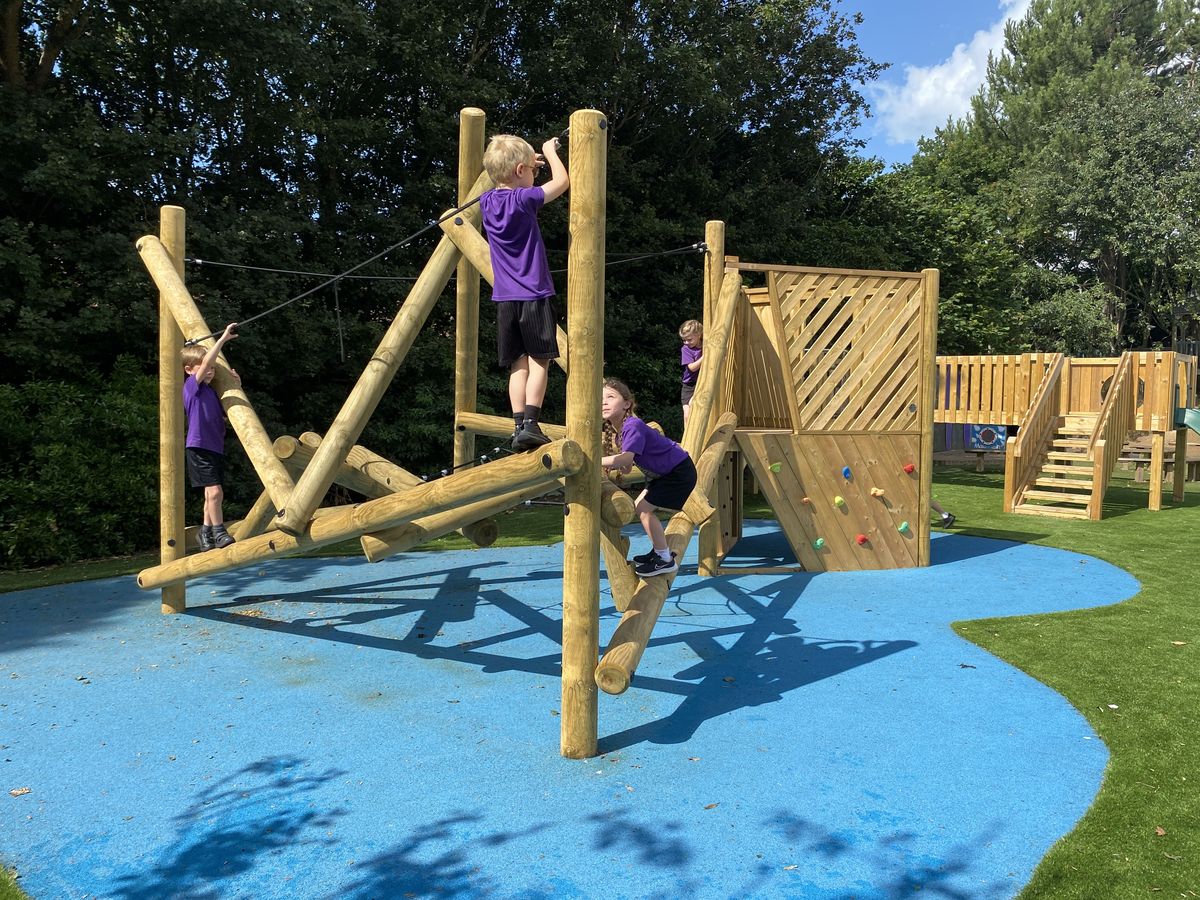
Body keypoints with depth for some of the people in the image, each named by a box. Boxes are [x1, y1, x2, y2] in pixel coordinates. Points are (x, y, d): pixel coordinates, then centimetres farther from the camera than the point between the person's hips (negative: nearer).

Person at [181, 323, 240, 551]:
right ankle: (219, 533, -5)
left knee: (213, 494, 12)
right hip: (199, 447, -8)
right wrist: (223, 338, -24)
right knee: (215, 491, -15)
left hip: (216, 448, 8)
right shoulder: (191, 385, -5)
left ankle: (206, 533, 23)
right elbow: (206, 363, -21)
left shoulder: (211, 390, 16)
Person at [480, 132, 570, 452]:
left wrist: (530, 161, 28)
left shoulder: (487, 202, 8)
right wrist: (550, 152, 16)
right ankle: (530, 424, -8)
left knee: (518, 364, 8)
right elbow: (562, 181, 1)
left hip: (505, 298, 5)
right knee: (539, 360, 0)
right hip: (534, 296, -5)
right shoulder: (524, 199, -9)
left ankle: (519, 426, 3)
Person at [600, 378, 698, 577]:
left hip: (680, 471, -10)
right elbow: (627, 464, 9)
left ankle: (665, 561, -2)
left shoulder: (632, 426, -26)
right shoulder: (617, 430, 4)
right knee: (639, 506, 13)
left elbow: (626, 459, -41)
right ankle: (661, 550, 27)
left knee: (644, 509, -12)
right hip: (666, 472, 10)